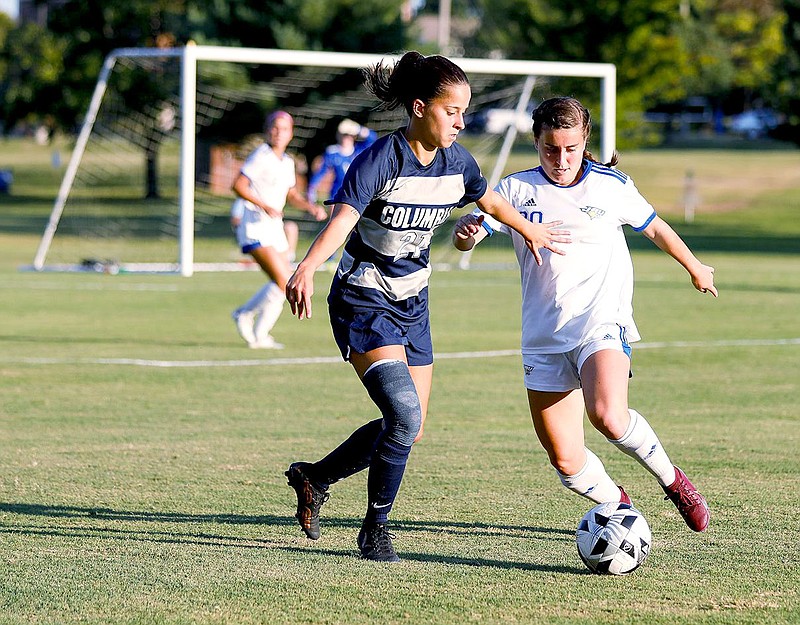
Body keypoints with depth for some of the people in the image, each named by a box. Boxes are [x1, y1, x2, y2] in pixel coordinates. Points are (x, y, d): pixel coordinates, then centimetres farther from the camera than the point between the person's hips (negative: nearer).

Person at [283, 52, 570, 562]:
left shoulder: (455, 161, -2)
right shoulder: (380, 159, -22)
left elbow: (490, 200, 20)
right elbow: (342, 219, -36)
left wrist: (530, 231, 36)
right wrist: (308, 267, -55)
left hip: (412, 303, 7)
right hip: (364, 303, -7)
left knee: (410, 429, 9)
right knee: (405, 414, -21)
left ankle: (315, 478, 30)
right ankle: (376, 529, -2)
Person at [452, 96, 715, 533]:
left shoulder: (611, 186, 3)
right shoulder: (517, 189, 4)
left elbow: (654, 228, 21)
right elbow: (465, 239, -5)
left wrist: (695, 268, 34)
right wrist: (465, 231, -30)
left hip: (601, 321, -2)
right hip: (543, 335, 2)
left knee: (607, 415, -30)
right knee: (566, 462, -3)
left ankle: (671, 479, -5)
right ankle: (618, 505, 27)